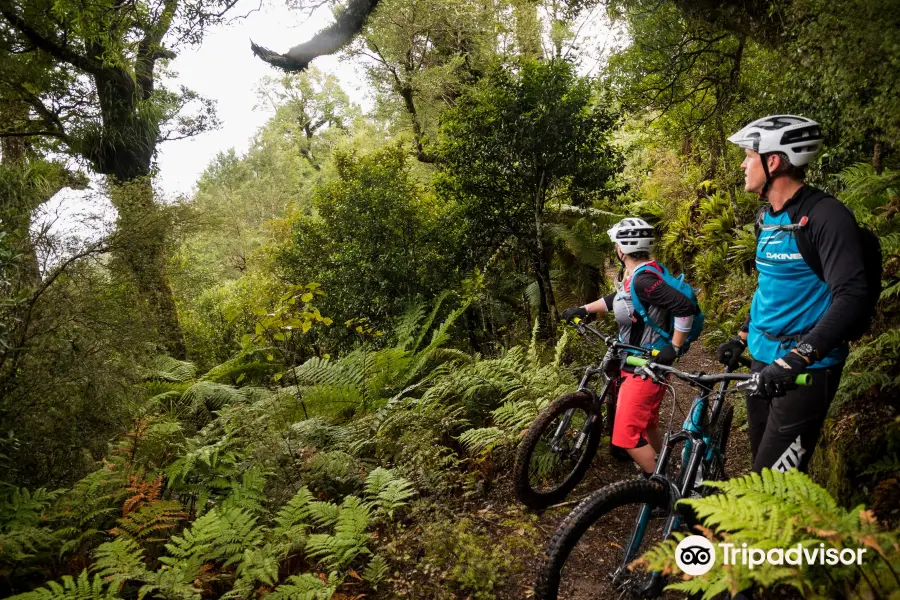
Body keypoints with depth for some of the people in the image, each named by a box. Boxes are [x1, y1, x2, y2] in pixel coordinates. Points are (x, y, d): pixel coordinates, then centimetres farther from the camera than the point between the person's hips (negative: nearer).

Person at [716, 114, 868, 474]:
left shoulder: (825, 216, -17)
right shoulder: (767, 217, 10)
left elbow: (851, 296, -25)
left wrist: (796, 360, -33)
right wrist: (742, 337, 16)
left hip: (806, 368, -8)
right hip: (764, 361, 8)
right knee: (761, 464, 16)